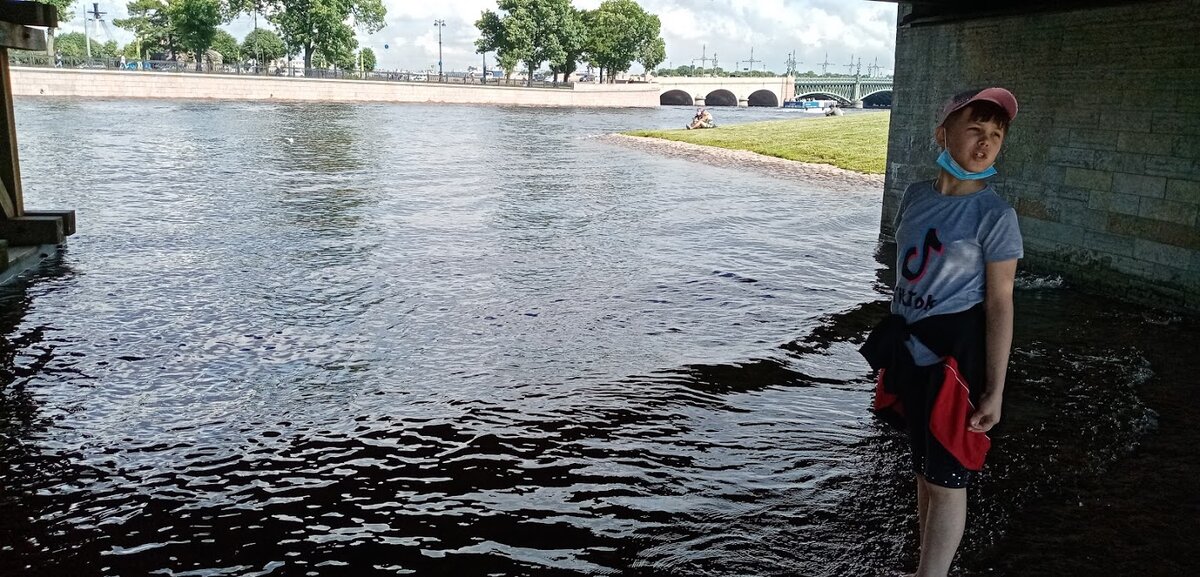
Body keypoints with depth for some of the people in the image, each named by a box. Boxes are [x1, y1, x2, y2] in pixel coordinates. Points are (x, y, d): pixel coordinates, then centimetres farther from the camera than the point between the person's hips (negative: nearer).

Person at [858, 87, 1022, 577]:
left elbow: (999, 303, -13)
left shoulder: (994, 215, -13)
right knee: (924, 467, 19)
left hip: (956, 355, -6)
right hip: (911, 352, 6)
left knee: (946, 476, 5)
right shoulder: (915, 196, 3)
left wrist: (994, 389, -14)